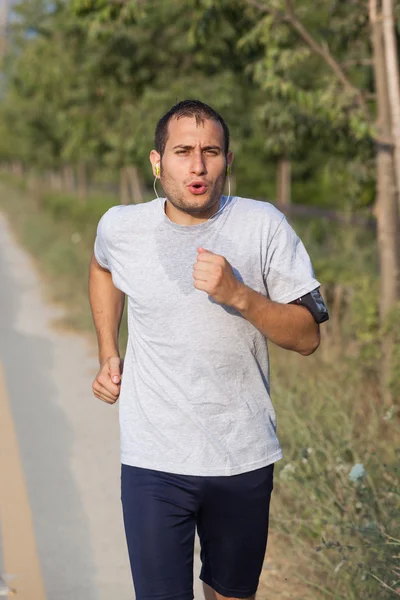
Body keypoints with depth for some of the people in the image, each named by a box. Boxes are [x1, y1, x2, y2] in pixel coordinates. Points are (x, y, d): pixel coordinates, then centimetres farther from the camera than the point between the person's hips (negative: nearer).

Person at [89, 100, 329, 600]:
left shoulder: (263, 226, -8)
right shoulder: (120, 227, -4)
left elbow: (307, 337, -8)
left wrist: (238, 295, -24)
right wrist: (108, 355, 12)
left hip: (245, 458, 1)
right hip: (153, 462, 0)